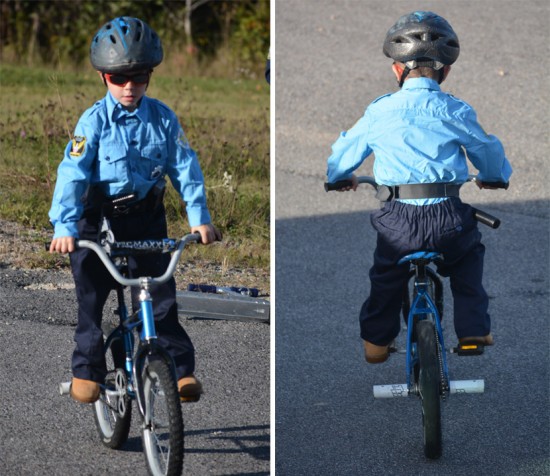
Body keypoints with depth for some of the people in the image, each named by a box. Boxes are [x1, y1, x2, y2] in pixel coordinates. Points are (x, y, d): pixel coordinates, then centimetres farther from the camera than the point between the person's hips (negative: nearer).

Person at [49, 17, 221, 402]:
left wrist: (199, 218, -11)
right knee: (91, 296, -1)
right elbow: (72, 173, -17)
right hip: (99, 216, -1)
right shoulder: (94, 121, -11)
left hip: (147, 216, 1)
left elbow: (185, 167, -2)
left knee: (161, 296, -2)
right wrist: (64, 227, -27)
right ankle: (87, 370, 12)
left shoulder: (163, 118, -4)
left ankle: (180, 368, 6)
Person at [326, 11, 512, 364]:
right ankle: (473, 329, 22)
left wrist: (340, 178, 38)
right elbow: (488, 151, 14)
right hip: (449, 219, 0)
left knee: (386, 275, 27)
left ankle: (376, 340, 31)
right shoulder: (456, 112, 1)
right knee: (469, 257, 29)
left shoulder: (379, 112, 3)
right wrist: (496, 177, 37)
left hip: (398, 219, 0)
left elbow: (344, 153, 14)